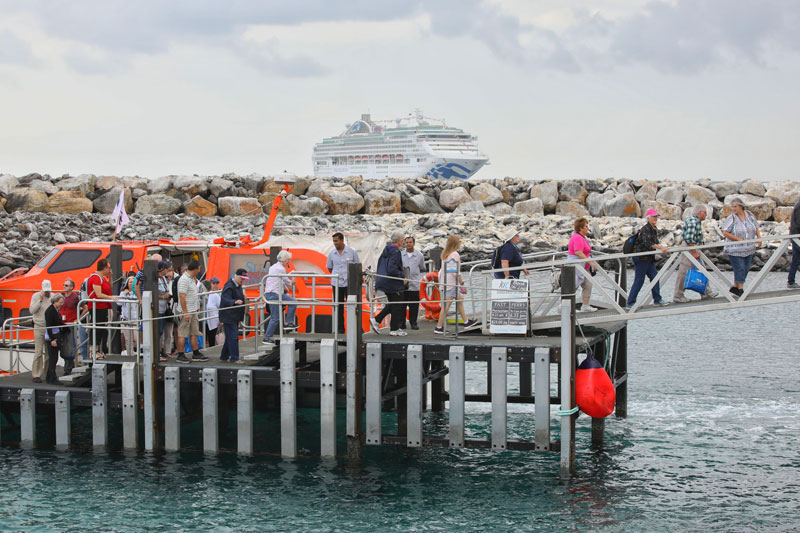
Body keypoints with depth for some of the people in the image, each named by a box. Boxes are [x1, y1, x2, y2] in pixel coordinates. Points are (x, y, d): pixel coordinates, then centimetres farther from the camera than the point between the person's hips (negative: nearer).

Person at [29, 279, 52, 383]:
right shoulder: (36, 296, 1)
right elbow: (32, 310, -8)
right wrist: (40, 300, -16)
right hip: (39, 327, -3)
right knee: (38, 352, -7)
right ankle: (36, 375, -5)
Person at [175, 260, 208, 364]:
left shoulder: (192, 278, 13)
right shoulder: (184, 279, -18)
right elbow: (182, 297, -22)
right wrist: (185, 313, -23)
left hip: (193, 311, 10)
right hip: (186, 312, -10)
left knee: (194, 333, 13)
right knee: (182, 334, -3)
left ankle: (196, 354, 20)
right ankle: (180, 356, 1)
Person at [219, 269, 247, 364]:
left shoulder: (238, 286, 13)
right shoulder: (229, 286, -17)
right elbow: (225, 300, -29)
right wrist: (235, 302, -45)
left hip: (235, 316, 10)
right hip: (228, 316, -10)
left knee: (230, 337, 15)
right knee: (233, 337, -10)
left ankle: (224, 356, 24)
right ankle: (234, 358, -9)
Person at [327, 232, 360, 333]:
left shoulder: (352, 252, -3)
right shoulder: (332, 254, 4)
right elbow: (329, 268, 18)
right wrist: (336, 276, 12)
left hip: (350, 283, -2)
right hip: (337, 284, 2)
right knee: (339, 307, 5)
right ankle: (340, 328, 12)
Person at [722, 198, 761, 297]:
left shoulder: (750, 215, 4)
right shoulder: (732, 218, -10)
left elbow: (756, 228, 16)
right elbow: (725, 233, -14)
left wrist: (759, 238, 0)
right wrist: (739, 239, -18)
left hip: (749, 249, 6)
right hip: (735, 249, -6)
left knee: (746, 269, 8)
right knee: (739, 268, -9)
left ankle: (735, 288, 18)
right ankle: (740, 289, -1)